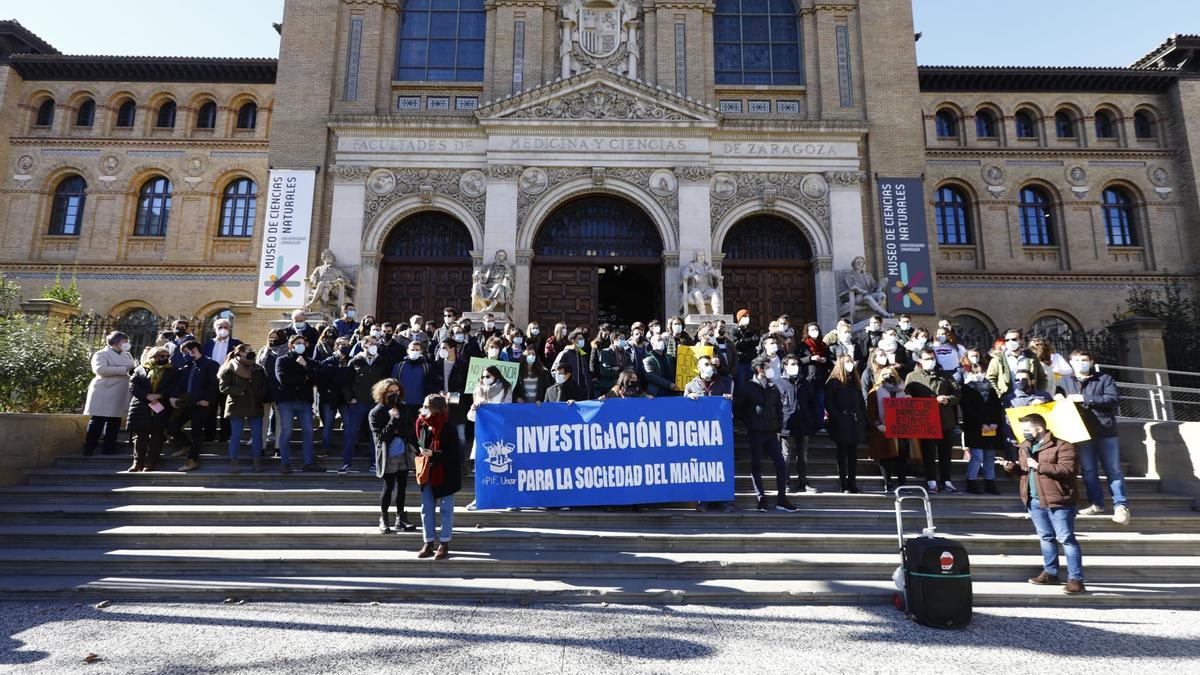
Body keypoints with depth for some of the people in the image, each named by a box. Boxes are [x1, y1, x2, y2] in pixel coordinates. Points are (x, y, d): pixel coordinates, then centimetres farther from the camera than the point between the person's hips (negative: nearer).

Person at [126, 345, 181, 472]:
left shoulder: (172, 371, 12)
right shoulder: (141, 369, 11)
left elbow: (175, 387, 2)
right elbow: (132, 385, 1)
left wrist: (173, 397, -19)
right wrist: (146, 396, -13)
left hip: (162, 409, 0)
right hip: (141, 408, 0)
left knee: (157, 438, -1)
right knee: (140, 437, 3)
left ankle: (150, 464, 5)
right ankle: (138, 463, 12)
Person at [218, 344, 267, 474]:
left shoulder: (258, 369, 14)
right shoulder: (230, 368, 1)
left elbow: (264, 386, 14)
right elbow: (223, 387, -6)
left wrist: (259, 395, -5)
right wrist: (240, 392, -17)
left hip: (255, 406, 4)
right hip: (236, 406, -3)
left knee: (257, 435, 3)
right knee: (236, 435, 1)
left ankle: (257, 462, 11)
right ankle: (233, 463, 10)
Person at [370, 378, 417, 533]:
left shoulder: (403, 408, 4)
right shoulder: (375, 413, -8)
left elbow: (411, 429, 3)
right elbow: (380, 436, -15)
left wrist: (398, 431, -14)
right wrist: (393, 420, -23)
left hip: (404, 455, 4)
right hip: (388, 457, -4)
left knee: (402, 486, 11)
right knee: (388, 487, 3)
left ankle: (400, 518, 22)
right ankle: (383, 519, 19)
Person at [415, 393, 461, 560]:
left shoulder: (447, 429, -19)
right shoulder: (423, 425, 1)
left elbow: (453, 455, -19)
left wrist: (432, 454, -27)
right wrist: (418, 450, -4)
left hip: (445, 475, -6)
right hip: (427, 474, 7)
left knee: (446, 510, 7)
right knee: (426, 510, 11)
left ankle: (444, 544, 19)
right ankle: (428, 544, 23)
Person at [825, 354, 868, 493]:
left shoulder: (854, 381, 15)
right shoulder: (833, 382, -3)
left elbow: (861, 403, 15)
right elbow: (828, 404, -8)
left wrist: (864, 421, 6)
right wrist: (838, 418, -16)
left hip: (855, 424, 5)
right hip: (841, 425, -5)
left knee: (853, 455, 8)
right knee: (842, 455, 2)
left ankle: (852, 484, 15)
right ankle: (844, 485, 7)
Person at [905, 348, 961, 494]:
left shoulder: (945, 376, 15)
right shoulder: (912, 376, 8)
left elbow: (957, 393, 9)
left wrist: (948, 399, -11)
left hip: (946, 421, 2)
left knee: (946, 453, 7)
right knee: (928, 453, -1)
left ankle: (946, 481, 15)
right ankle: (931, 482, 5)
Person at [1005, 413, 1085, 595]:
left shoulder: (1061, 446, -11)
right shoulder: (1024, 447, 13)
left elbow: (1068, 470, -21)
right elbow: (1023, 470, 23)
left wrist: (1040, 466, -23)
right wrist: (1012, 467, 1)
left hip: (1058, 501, -7)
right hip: (1034, 501, 7)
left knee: (1066, 539, -2)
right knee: (1046, 538, 16)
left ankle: (1076, 579, 3)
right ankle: (1050, 573, 26)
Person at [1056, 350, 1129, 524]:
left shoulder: (1105, 379, 4)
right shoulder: (1064, 382, 12)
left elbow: (1114, 399, -10)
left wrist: (1084, 398, -17)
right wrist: (1059, 400, -11)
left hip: (1106, 432, -2)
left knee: (1113, 470, 1)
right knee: (1088, 471, 5)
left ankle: (1121, 505, 6)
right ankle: (1096, 504, 12)